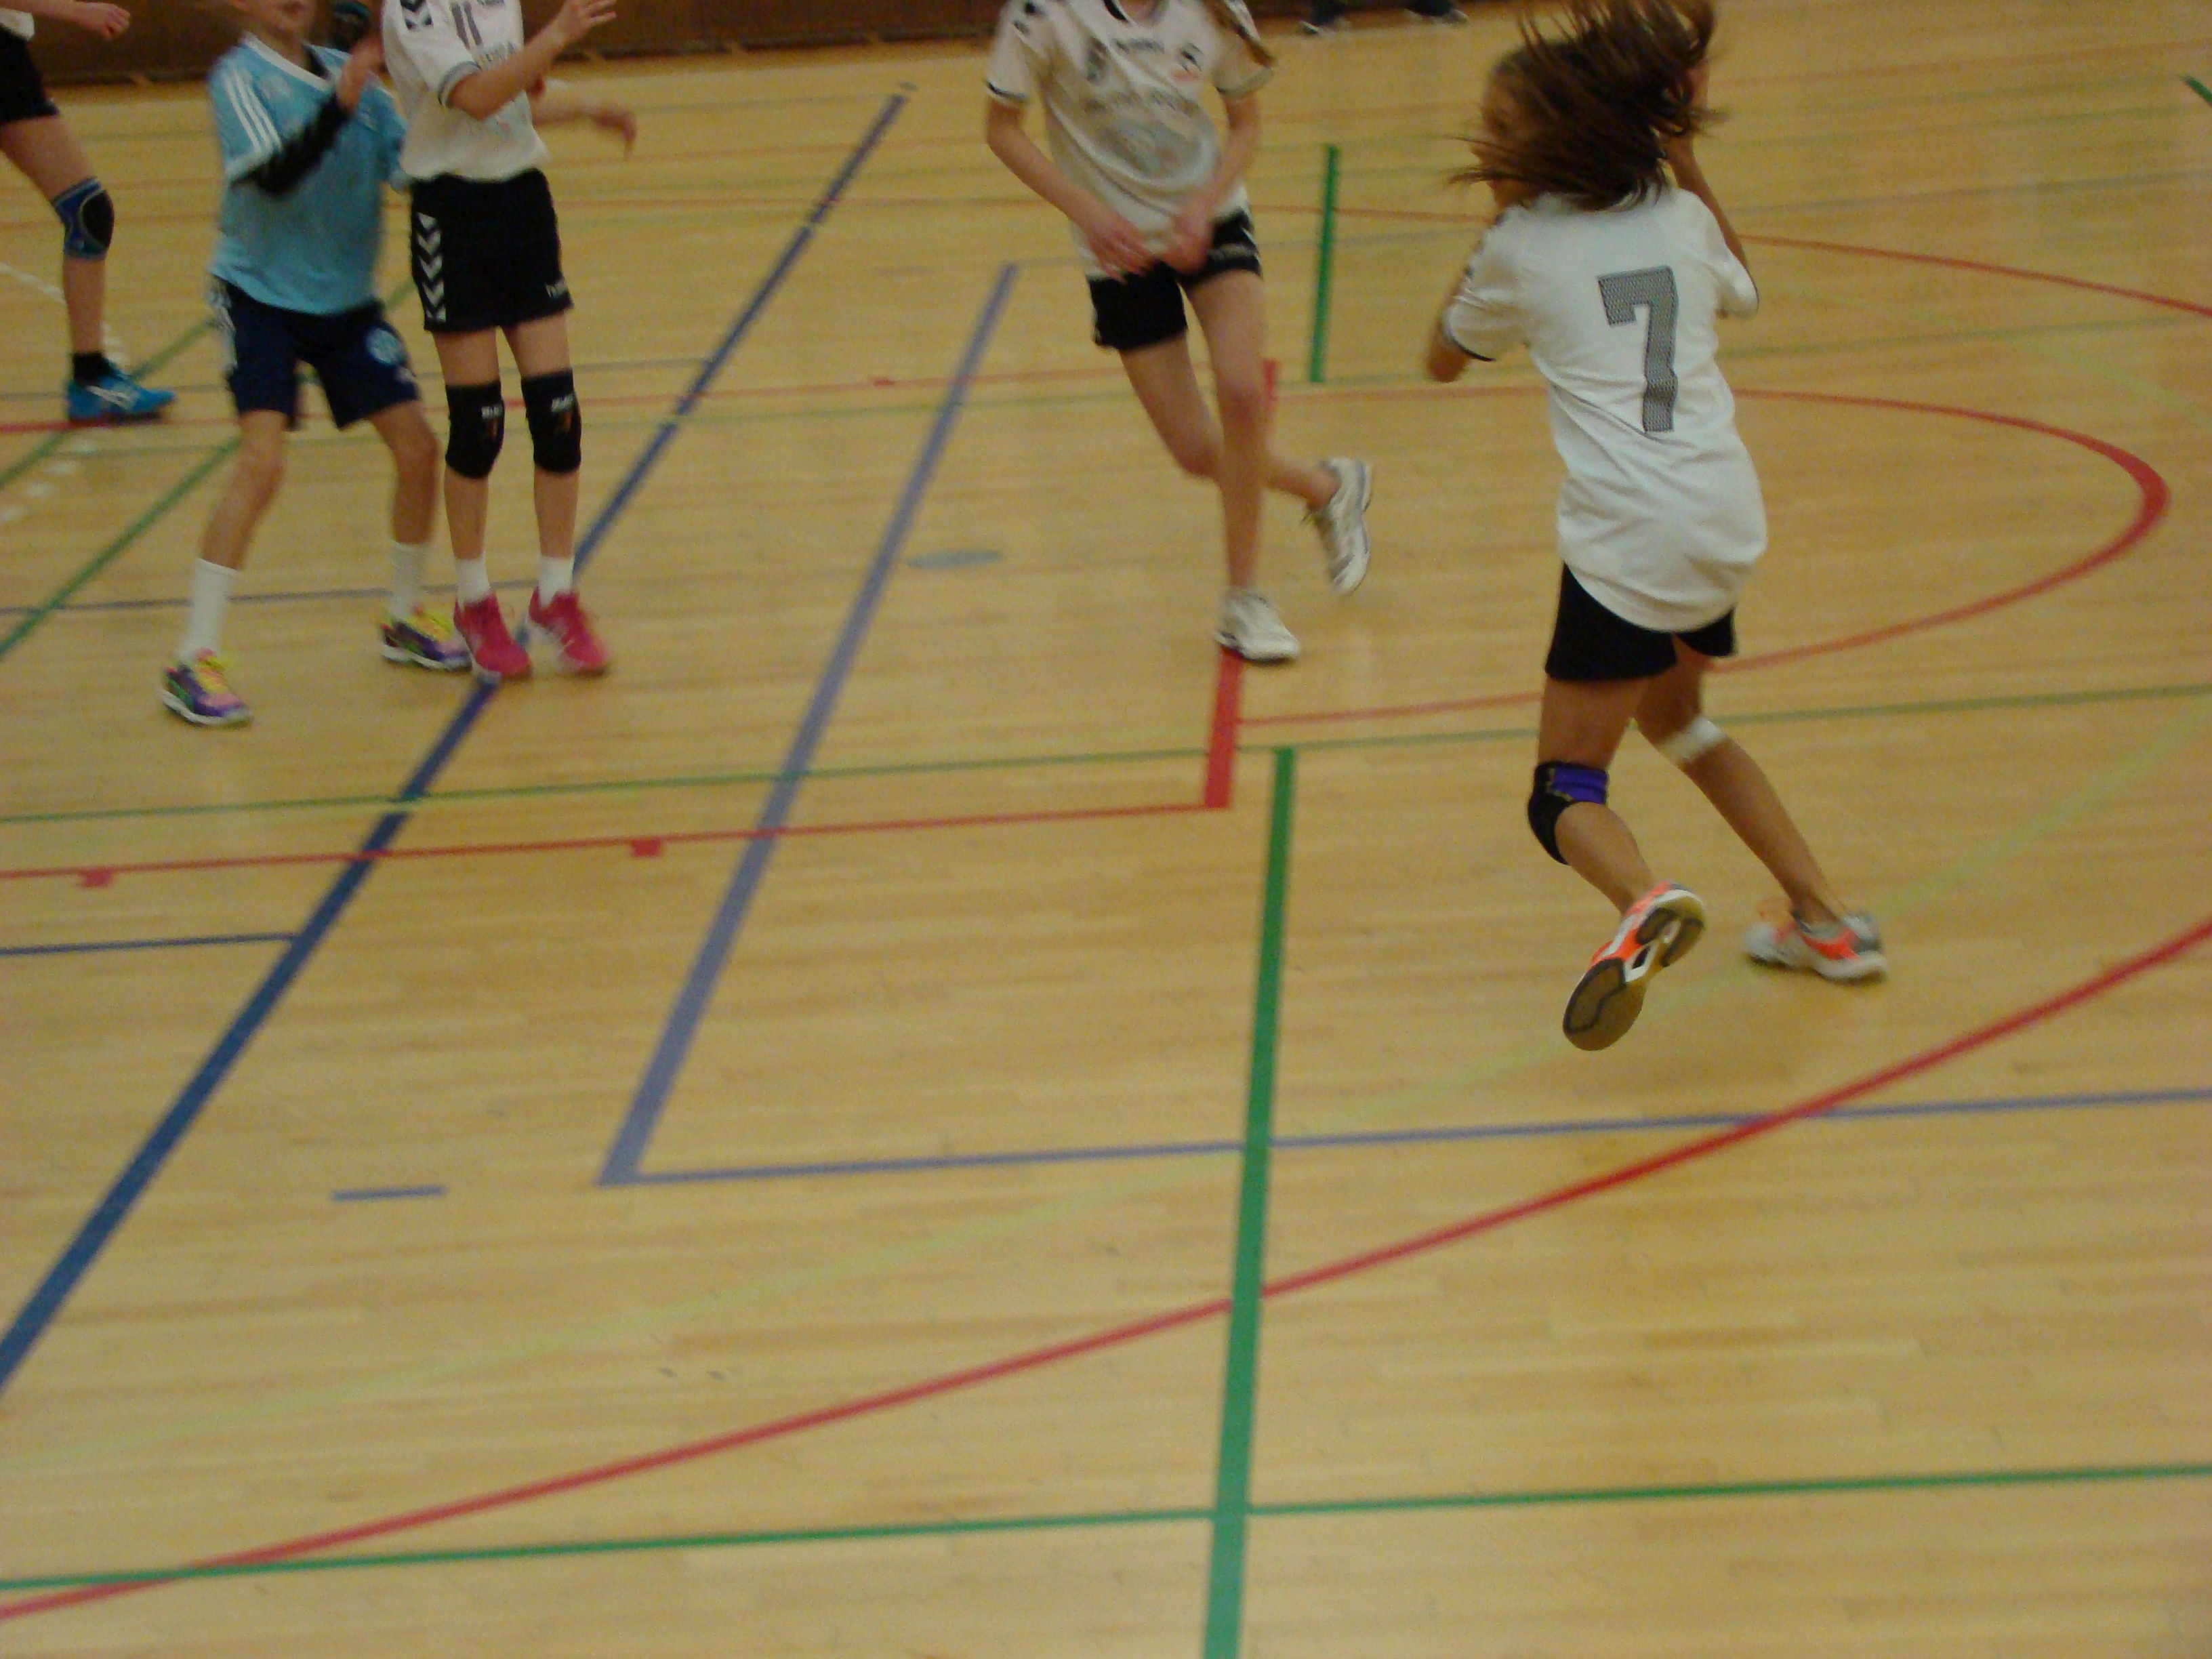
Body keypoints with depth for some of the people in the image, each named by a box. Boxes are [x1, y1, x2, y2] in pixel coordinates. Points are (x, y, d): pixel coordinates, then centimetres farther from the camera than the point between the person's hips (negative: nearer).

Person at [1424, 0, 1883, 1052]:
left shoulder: (1523, 248, -1)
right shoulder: (1681, 216, 11)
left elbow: (1442, 361, 18)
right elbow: (1741, 292, 36)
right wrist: (1683, 161, 32)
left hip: (1628, 543, -6)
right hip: (1727, 520, 6)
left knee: (1567, 790, 0)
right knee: (1672, 715, 32)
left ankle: (1646, 906, -33)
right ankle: (1825, 922, 28)